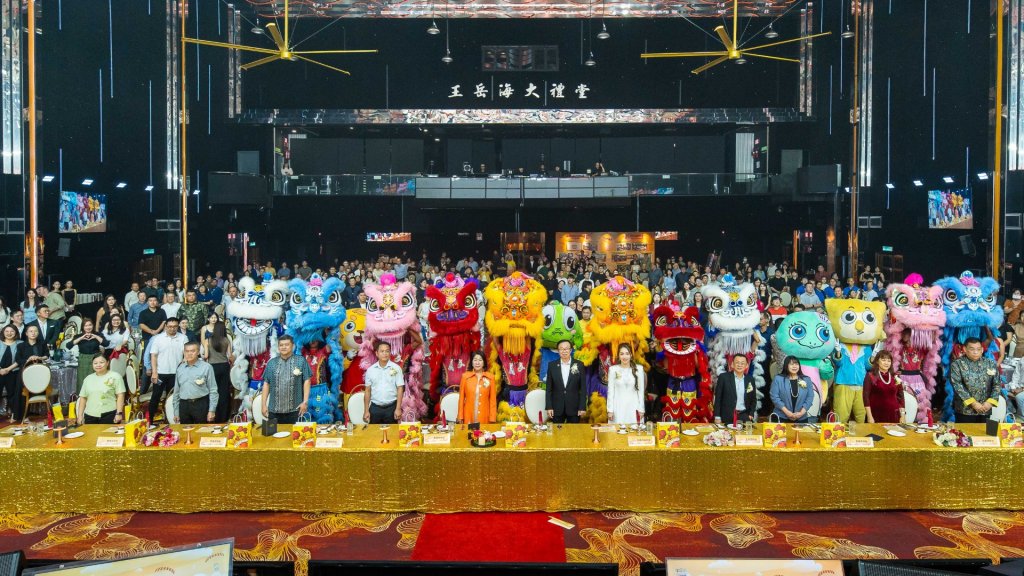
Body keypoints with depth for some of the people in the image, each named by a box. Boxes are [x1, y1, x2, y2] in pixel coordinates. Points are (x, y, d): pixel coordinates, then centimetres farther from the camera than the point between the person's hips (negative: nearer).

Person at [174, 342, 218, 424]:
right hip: (184, 405, 4)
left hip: (201, 405, -4)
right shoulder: (180, 369, 10)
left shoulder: (206, 367, -4)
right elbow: (176, 391, 15)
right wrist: (176, 411, 13)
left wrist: (212, 410, -9)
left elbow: (213, 391, -4)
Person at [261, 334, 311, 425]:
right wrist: (264, 404, 4)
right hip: (274, 410, 2)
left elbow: (307, 381, -1)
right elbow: (266, 384, 9)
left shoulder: (301, 361, 0)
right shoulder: (271, 363, 8)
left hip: (294, 409, -2)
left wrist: (305, 402, -7)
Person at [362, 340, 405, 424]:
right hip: (375, 408, 2)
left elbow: (400, 389, -3)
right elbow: (368, 391, 7)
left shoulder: (396, 368, -3)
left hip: (391, 407, -2)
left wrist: (398, 408, -9)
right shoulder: (370, 370, 3)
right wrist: (366, 410, 3)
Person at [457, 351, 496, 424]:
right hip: (468, 416, 0)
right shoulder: (465, 376, 0)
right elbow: (461, 397, 4)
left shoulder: (490, 377, 1)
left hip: (484, 416, 0)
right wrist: (460, 416, 2)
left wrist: (492, 418, 0)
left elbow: (493, 399, 3)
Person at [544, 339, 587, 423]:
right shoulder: (552, 366, 3)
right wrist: (549, 407, -2)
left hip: (574, 408, -1)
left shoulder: (579, 365, 0)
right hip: (557, 408, 1)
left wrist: (582, 407, -5)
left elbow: (583, 387, 0)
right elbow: (549, 388, 4)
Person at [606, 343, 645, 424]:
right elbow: (610, 391, 2)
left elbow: (641, 391, 4)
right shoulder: (613, 369, 0)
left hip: (633, 407, 0)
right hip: (618, 408, 0)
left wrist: (641, 409, 1)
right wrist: (610, 410, 0)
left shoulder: (639, 369, 0)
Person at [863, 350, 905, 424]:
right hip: (877, 416, -3)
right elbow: (866, 397, -6)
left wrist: (902, 415, 6)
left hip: (894, 416, 3)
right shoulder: (870, 376, -1)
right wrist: (869, 416, -12)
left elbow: (900, 397, 13)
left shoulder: (896, 378, 11)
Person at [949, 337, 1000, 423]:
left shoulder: (990, 364, 8)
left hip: (985, 409, 3)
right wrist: (973, 403, -16)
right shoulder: (957, 364, -4)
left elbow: (996, 385, 7)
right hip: (965, 410, -3)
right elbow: (957, 386, -12)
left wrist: (990, 402, -7)